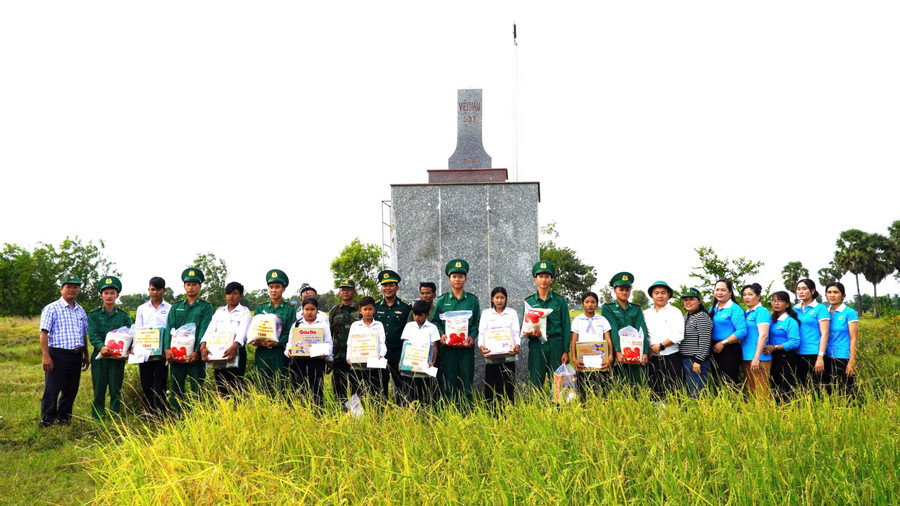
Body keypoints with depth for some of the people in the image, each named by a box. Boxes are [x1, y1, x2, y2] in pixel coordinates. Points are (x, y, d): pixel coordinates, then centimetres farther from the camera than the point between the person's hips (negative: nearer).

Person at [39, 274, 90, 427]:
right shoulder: (52, 309, -3)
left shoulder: (81, 311, 16)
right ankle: (47, 422, 4)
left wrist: (86, 356, 20)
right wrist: (46, 356, -16)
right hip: (58, 354, -6)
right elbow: (44, 333, -9)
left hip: (76, 355, 6)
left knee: (71, 391, 11)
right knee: (52, 390, -3)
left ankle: (64, 419, 23)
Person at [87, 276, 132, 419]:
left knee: (116, 390, 4)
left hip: (118, 357, 0)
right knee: (99, 390, 3)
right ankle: (97, 419, 9)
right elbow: (92, 335, -6)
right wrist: (101, 346, -25)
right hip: (99, 356, 0)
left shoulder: (124, 315, 8)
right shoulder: (94, 315, 6)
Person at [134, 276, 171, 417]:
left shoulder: (169, 309, 5)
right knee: (146, 384, 5)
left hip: (161, 353, -3)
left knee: (160, 385, -1)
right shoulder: (141, 309, 14)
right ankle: (148, 412, 12)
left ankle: (160, 413, 3)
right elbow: (137, 330, 12)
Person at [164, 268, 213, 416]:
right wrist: (167, 348, -9)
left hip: (195, 354, -3)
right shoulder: (176, 306, 15)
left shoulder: (206, 307, 5)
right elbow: (169, 328, 6)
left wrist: (197, 351, -17)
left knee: (196, 388, -2)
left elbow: (204, 330, -5)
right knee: (176, 388, 5)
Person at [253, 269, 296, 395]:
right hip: (262, 353, 3)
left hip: (280, 353, -3)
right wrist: (256, 340, -12)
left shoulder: (290, 308, 3)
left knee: (279, 388, -3)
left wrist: (277, 342, -20)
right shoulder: (261, 308, 14)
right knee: (261, 388, 3)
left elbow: (291, 332, -4)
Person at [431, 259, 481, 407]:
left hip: (467, 347, 0)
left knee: (466, 382, 1)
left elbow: (477, 322, 9)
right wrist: (441, 334, -8)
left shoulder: (473, 300, 8)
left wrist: (472, 336, -7)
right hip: (448, 346, 0)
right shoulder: (442, 300, 7)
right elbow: (435, 321, 9)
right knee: (449, 381, 2)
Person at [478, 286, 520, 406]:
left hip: (508, 355, 0)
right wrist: (481, 346, -16)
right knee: (491, 387, -2)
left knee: (508, 386, -4)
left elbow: (516, 331, 5)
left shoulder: (512, 312, 13)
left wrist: (517, 345, -16)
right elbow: (482, 332, 5)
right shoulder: (486, 313, 14)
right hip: (491, 356, 0)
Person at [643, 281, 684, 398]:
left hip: (671, 357, -3)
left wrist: (661, 346, -11)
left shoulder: (675, 312, 5)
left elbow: (679, 335, -6)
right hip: (652, 358, 3)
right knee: (655, 391, 2)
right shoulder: (646, 313, 14)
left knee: (673, 390, -5)